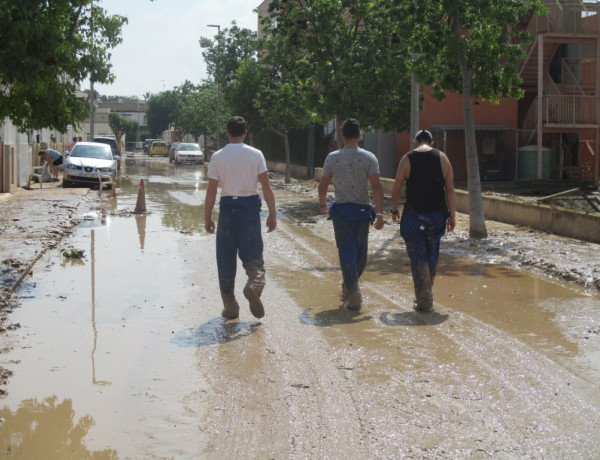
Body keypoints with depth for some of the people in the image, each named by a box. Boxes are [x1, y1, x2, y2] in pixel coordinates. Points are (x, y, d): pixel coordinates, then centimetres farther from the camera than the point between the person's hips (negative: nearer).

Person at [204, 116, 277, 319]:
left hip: (227, 206, 0)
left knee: (226, 258, 8)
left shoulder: (217, 157, 0)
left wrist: (207, 218, 7)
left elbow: (211, 190, 0)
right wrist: (272, 214, 3)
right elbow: (266, 186, -2)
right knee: (252, 254, 8)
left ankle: (230, 306, 11)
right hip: (250, 206, 0)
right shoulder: (256, 154, 1)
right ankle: (256, 281, -24)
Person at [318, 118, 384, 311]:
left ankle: (353, 296, -9)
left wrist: (322, 204, 26)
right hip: (362, 210, 0)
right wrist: (379, 213, -10)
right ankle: (349, 287, 30)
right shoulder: (369, 158, -2)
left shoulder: (332, 157, 1)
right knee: (360, 253, 16)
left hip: (340, 210, 0)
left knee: (346, 252, 0)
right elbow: (376, 186, -10)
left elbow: (323, 185, 8)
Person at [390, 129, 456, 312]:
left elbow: (396, 188, -1)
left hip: (414, 214, -2)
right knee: (432, 257, 17)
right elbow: (450, 189, 1)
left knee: (418, 258, 2)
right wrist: (452, 215, 6)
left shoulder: (407, 159, -1)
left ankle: (424, 302, -1)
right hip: (437, 214, 3)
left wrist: (394, 210, 12)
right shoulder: (442, 158, 4)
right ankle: (427, 293, 29)